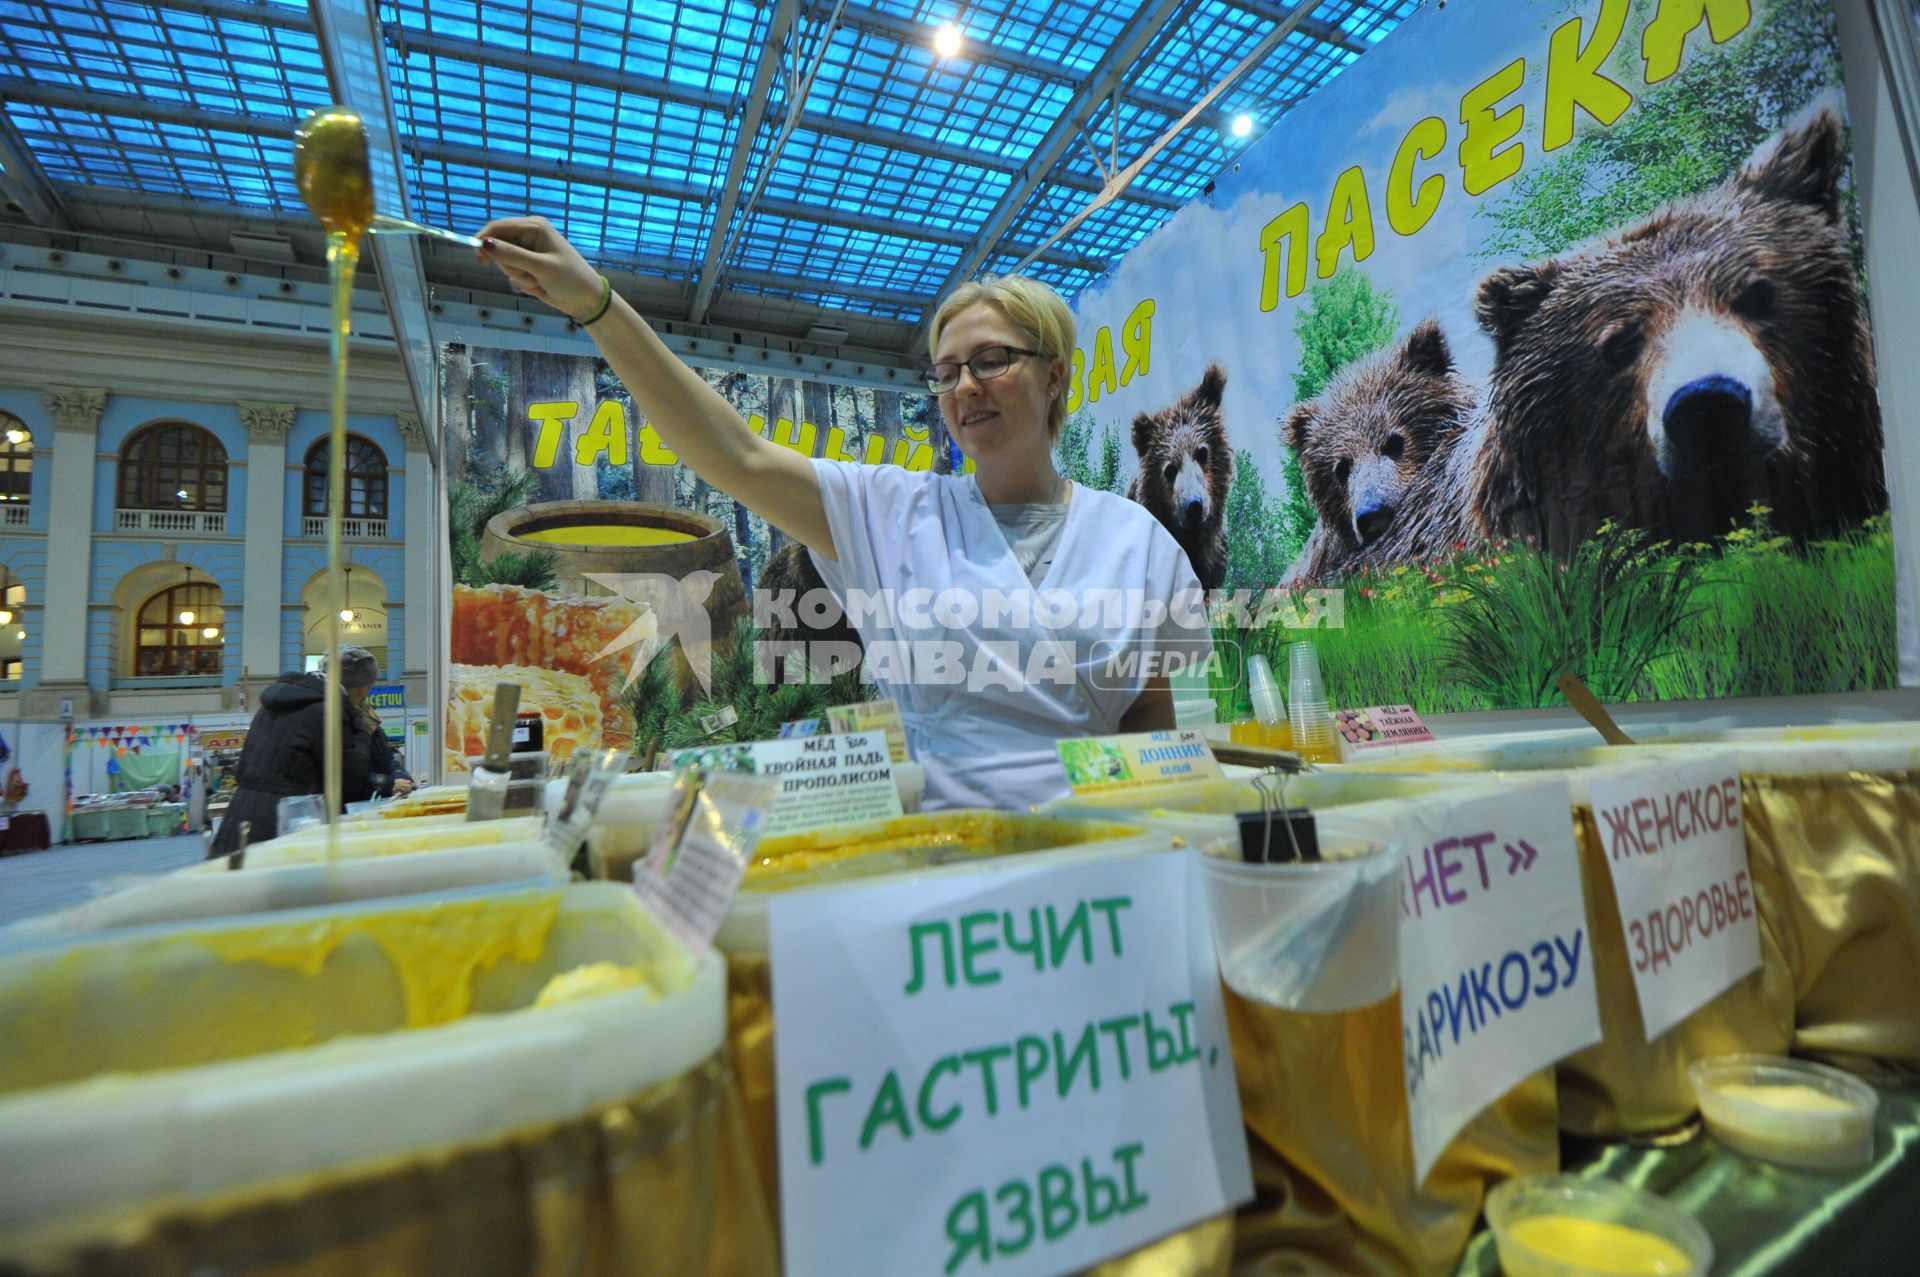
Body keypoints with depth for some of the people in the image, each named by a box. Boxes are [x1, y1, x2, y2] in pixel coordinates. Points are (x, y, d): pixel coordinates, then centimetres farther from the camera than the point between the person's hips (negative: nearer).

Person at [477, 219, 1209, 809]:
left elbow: (1166, 728, 8)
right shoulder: (896, 512, 4)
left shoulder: (1137, 539, 5)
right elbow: (739, 460, -7)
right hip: (924, 839, 2)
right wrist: (595, 305, -14)